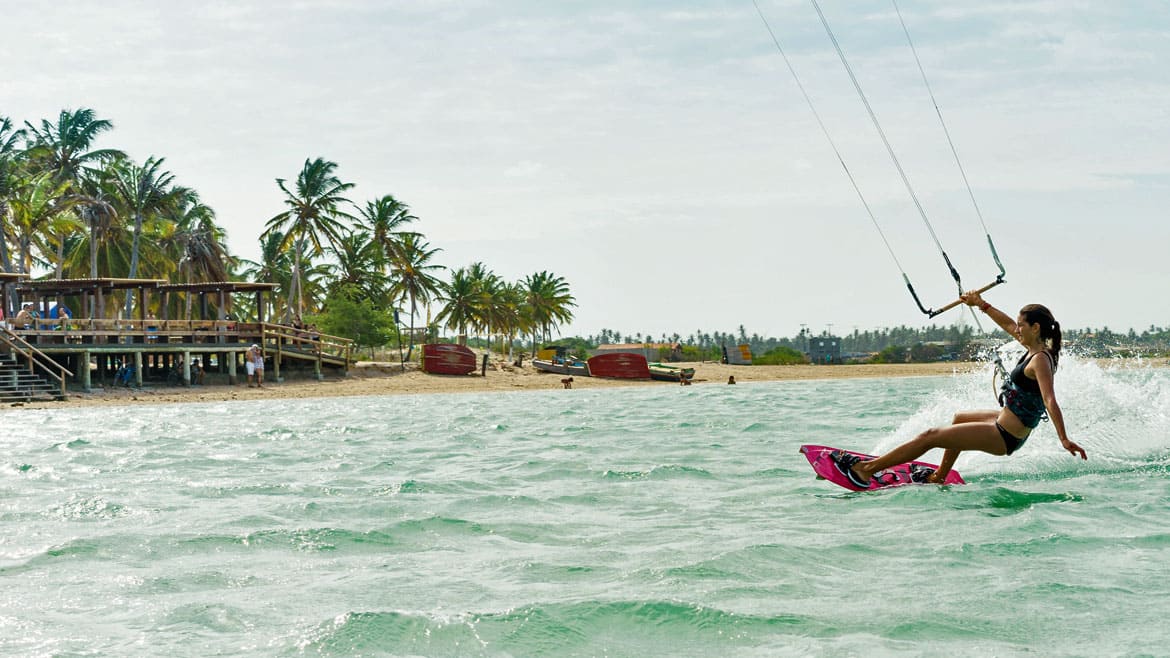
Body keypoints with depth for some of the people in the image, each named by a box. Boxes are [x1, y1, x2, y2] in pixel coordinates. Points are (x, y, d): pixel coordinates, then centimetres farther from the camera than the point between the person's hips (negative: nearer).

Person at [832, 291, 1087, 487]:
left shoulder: (1040, 359, -23)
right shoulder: (1035, 348, 4)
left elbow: (1050, 401, -34)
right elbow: (1008, 325, 21)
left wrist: (1064, 440, -42)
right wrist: (982, 305, 20)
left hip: (1004, 436, -10)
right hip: (1005, 421, 10)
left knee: (930, 436, -7)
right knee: (959, 419, 38)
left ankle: (865, 469, -2)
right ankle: (940, 477, 45)